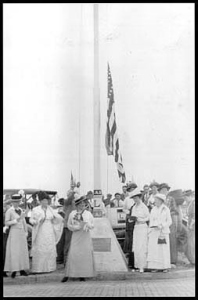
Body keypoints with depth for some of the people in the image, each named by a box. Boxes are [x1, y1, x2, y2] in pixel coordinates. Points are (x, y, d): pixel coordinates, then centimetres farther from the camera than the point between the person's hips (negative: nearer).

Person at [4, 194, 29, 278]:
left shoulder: (21, 210, 11)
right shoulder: (9, 211, -7)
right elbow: (6, 223, -10)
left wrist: (26, 232, 12)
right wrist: (16, 220, -19)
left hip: (22, 232, 6)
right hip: (14, 232, -6)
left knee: (23, 251, 4)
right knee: (14, 251, -7)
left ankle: (22, 270, 9)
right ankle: (13, 270, -5)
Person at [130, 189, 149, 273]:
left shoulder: (144, 207, -6)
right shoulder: (134, 207, 15)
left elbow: (148, 218, -6)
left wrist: (140, 219, -18)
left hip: (143, 227, -7)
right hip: (136, 228, 7)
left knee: (142, 248, -9)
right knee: (135, 248, 4)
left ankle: (142, 267, -7)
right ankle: (137, 266, 9)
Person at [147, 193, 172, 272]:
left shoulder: (166, 209, 0)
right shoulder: (153, 210, 11)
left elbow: (169, 221, -1)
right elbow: (151, 221, 12)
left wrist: (162, 226, -15)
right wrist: (149, 232, 5)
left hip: (163, 232, -3)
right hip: (154, 232, 3)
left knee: (164, 249, -1)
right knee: (154, 249, -3)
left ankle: (165, 267, 7)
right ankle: (155, 266, 0)